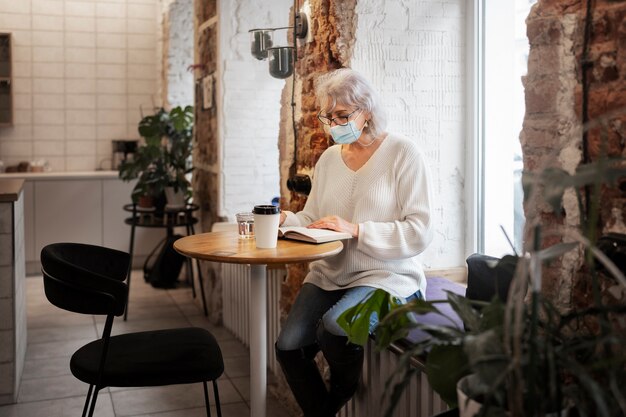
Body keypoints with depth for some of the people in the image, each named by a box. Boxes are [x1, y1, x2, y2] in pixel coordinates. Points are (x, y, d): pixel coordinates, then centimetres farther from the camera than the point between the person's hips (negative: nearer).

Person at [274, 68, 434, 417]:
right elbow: (313, 220, 11)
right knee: (289, 346, -15)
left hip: (387, 275, -5)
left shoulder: (402, 153, -6)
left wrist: (356, 230, -22)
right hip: (329, 275, 5)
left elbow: (420, 232, -14)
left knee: (332, 328, -30)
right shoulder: (329, 159, 12)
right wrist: (286, 219, -10)